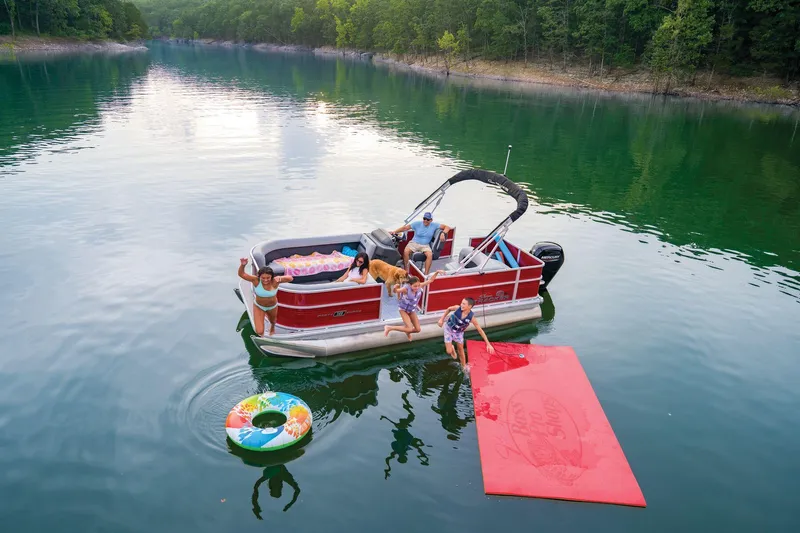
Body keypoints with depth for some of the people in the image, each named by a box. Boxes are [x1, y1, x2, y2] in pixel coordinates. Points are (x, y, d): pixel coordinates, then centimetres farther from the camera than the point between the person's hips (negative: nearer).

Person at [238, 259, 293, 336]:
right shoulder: (256, 280, -30)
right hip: (258, 306, -1)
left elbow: (290, 278, -40)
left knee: (272, 320, 34)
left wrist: (280, 278, -59)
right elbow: (241, 274, -34)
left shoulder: (274, 281, -31)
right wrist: (243, 265, -54)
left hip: (272, 306, 1)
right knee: (259, 332, -6)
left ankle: (272, 328, 76)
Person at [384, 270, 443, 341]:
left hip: (412, 310, 6)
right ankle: (389, 328, -3)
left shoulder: (420, 286, -20)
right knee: (410, 329, -18)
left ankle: (407, 332, 43)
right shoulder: (406, 288, -34)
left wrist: (437, 272, -25)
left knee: (418, 329, 7)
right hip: (403, 309, -6)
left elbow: (430, 280, -14)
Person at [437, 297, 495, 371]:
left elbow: (480, 330, -22)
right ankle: (451, 348, 36)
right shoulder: (457, 308, -31)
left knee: (461, 349, 13)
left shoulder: (471, 317, -31)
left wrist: (488, 344, -21)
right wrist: (442, 319, -3)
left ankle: (464, 366, 37)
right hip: (449, 329, 0)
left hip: (459, 332, 0)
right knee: (449, 352, -2)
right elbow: (449, 309, -6)